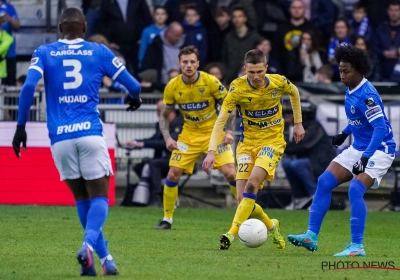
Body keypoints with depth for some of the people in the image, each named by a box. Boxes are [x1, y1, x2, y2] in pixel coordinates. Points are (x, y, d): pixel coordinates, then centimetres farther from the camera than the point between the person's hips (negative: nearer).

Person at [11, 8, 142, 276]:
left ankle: (104, 256, 12)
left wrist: (21, 125, -1)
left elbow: (29, 86, -7)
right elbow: (134, 86, 10)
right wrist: (134, 98, 33)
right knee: (99, 198, 3)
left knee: (83, 198, 16)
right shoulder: (99, 52, 8)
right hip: (90, 133, -1)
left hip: (60, 136, 1)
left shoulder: (44, 52, 8)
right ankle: (89, 244, -25)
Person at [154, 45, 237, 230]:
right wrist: (167, 138, -12)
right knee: (173, 174, -7)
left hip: (214, 132, -2)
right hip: (189, 134, 2)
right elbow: (164, 116, 2)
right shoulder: (172, 87, -9)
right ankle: (167, 219, 8)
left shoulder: (211, 82, -16)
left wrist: (229, 131, -16)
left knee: (230, 173, -15)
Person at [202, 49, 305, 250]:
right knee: (242, 198, -6)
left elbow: (294, 93, 13)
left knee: (252, 183, -27)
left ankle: (232, 233, -27)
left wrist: (298, 123, 16)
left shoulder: (279, 83, -12)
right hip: (247, 142, 2)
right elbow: (220, 121, -13)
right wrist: (212, 151, -22)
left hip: (272, 141, -2)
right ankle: (271, 226, 23)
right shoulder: (237, 88, -15)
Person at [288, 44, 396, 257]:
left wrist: (366, 158, -36)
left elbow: (381, 128, -30)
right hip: (358, 149, 9)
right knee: (324, 182, 1)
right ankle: (311, 236, 3)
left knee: (355, 190, -25)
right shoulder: (350, 89, 4)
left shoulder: (366, 95, -23)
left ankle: (357, 247, -19)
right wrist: (345, 133, 19)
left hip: (379, 150, -9)